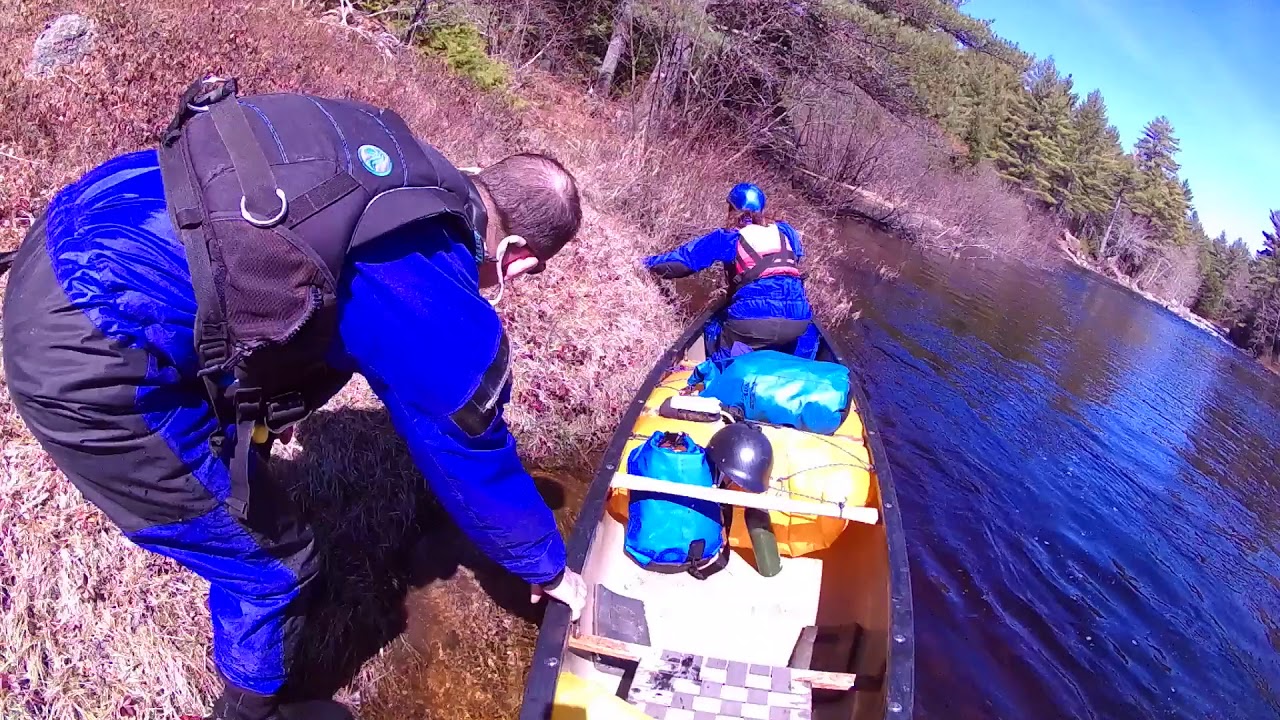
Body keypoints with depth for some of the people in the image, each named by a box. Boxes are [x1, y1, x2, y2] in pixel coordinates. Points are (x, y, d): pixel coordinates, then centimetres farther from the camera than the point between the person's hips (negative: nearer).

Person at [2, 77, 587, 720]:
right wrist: (548, 571, 22)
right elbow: (479, 473, 2)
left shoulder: (410, 164, 8)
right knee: (274, 564, 10)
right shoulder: (448, 316, -14)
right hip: (88, 373, -9)